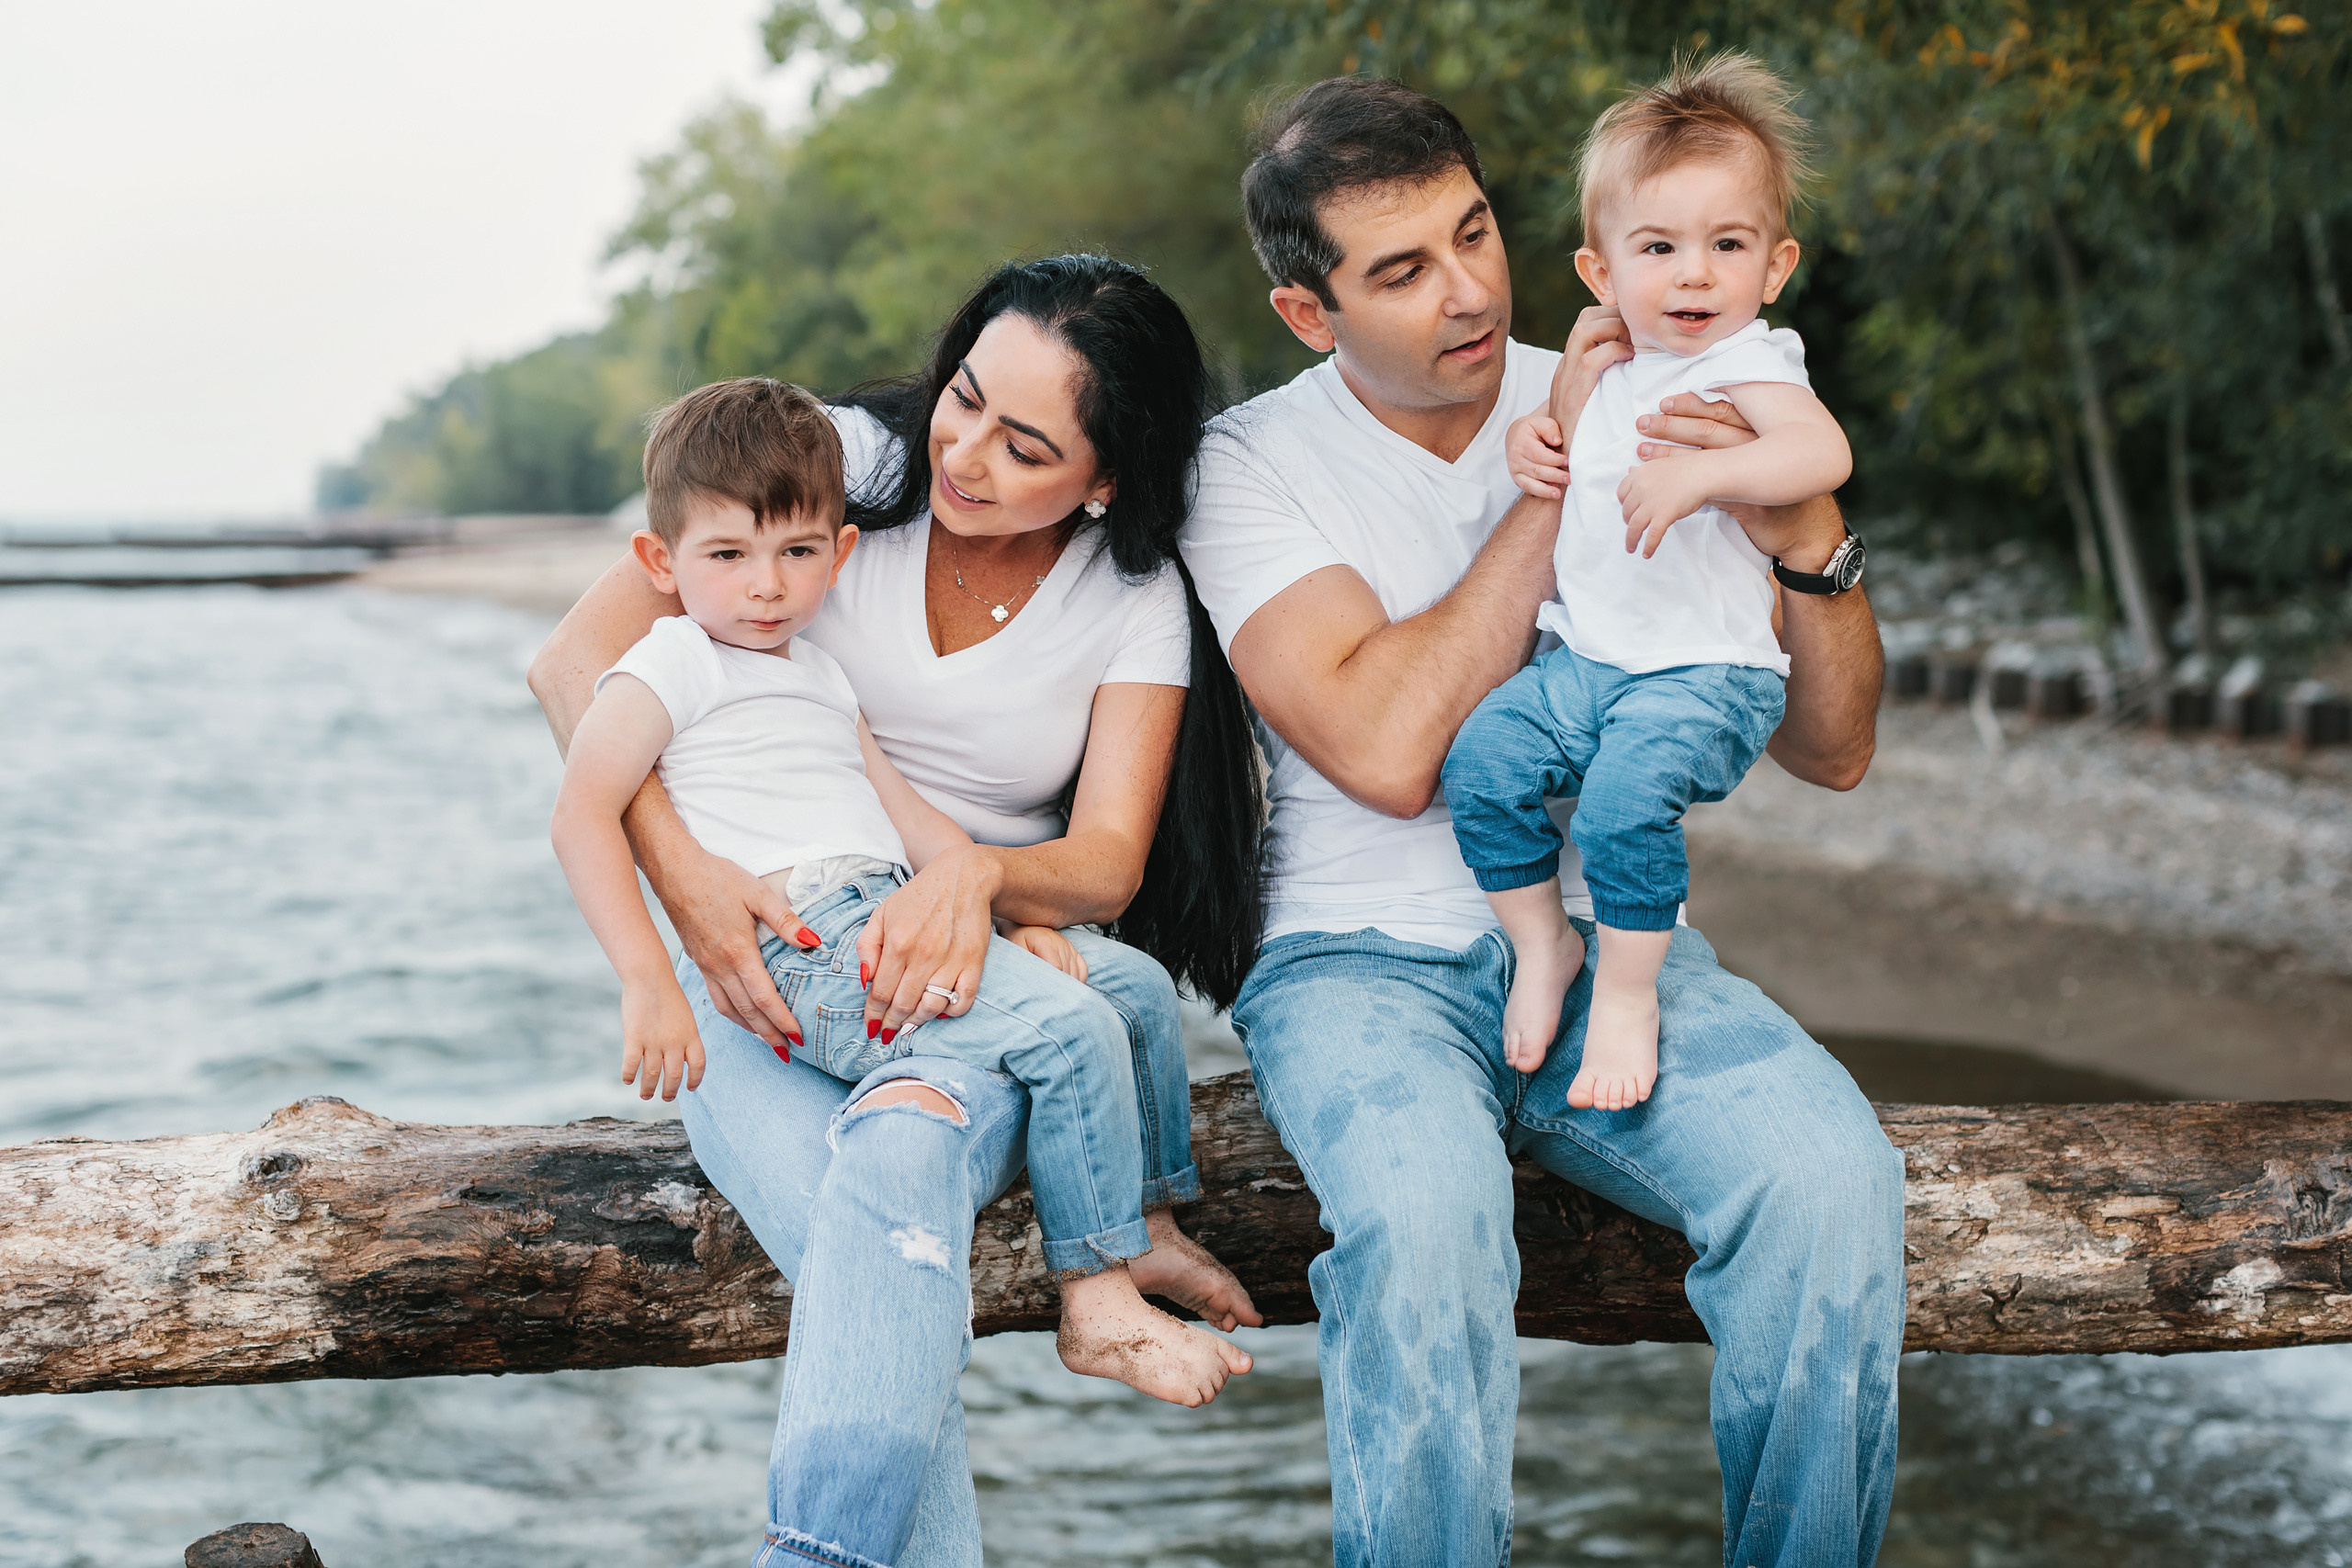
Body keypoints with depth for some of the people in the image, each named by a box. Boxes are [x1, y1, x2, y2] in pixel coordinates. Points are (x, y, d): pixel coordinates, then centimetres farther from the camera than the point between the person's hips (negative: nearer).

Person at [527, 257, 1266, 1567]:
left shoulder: (1137, 598, 1)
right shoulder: (843, 463, -4)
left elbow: (1107, 861, -4)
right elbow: (577, 662, -8)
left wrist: (980, 877, -28)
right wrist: (685, 875, -22)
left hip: (985, 964, 0)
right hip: (760, 961, 0)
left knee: (902, 1151, -38)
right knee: (894, 1284, -33)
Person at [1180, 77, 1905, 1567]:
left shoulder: (1648, 414, 7)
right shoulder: (1253, 465, 0)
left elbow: (1833, 752, 5)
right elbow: (1388, 753, -17)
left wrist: (1812, 545, -15)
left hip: (1611, 945, 3)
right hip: (1365, 963, -2)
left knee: (1832, 1175, -27)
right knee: (1426, 1208, -36)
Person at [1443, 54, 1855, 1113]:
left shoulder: (1746, 361, -8)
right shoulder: (1607, 374, 14)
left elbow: (1822, 450, -28)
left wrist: (1699, 474, -40)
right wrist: (1533, 440, 12)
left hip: (1709, 675, -7)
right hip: (1586, 662, 7)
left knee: (1628, 793, -29)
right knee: (1483, 758, -12)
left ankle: (1627, 993, -8)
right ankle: (1541, 945, 9)